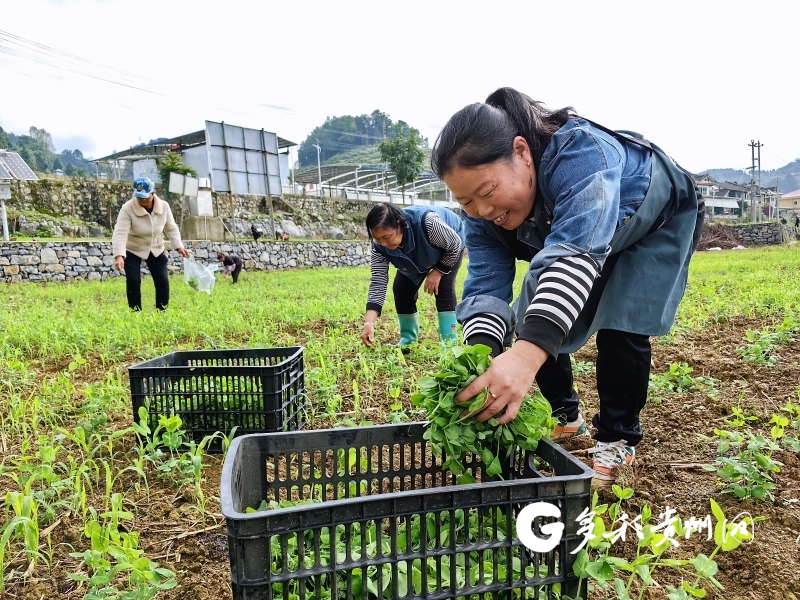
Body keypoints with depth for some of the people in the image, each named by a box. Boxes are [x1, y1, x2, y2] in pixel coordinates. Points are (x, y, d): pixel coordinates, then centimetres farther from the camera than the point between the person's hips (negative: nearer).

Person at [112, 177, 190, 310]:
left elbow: (171, 229, -1)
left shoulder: (164, 206, -13)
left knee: (163, 280, -5)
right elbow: (120, 233, -32)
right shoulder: (127, 208, -25)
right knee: (133, 280, -14)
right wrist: (119, 255, -45)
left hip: (156, 250, 3)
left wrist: (179, 246, -14)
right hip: (132, 250, -3)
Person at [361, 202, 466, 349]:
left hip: (450, 247, -4)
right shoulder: (380, 247, -31)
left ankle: (448, 340, -14)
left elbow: (455, 245, -29)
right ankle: (408, 337, 9)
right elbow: (378, 282, -33)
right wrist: (369, 323, -42)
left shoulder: (427, 223, -46)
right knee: (401, 287, -7)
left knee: (443, 286, -23)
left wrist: (438, 272, -27)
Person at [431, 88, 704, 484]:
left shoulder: (581, 154, -44)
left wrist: (527, 354, -72)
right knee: (531, 325, -4)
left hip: (658, 225, -5)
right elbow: (486, 283, -30)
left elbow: (576, 253, -58)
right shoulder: (482, 207, -23)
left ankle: (617, 440, 0)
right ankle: (565, 417, 20)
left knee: (621, 325, -23)